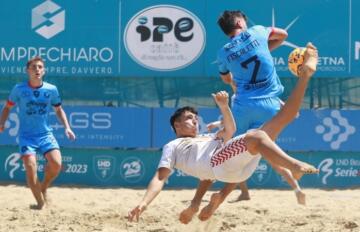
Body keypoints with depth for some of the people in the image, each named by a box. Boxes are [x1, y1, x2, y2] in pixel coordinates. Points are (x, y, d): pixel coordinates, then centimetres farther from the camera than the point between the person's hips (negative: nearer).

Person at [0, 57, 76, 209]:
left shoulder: (51, 89, 0)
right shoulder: (19, 89, -3)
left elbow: (58, 110, 15)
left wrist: (67, 127, 3)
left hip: (46, 134, 1)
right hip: (26, 136, -1)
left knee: (56, 164, -19)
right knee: (31, 168, -18)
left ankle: (44, 187, 13)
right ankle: (40, 202, 2)